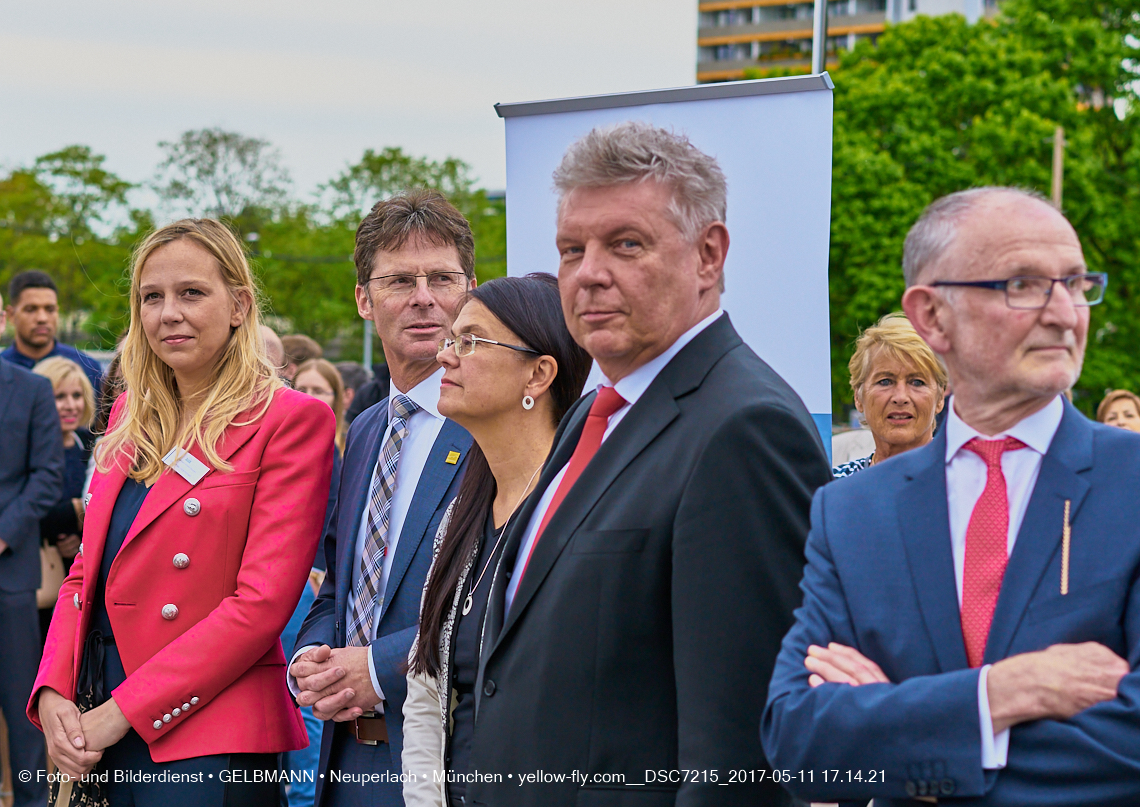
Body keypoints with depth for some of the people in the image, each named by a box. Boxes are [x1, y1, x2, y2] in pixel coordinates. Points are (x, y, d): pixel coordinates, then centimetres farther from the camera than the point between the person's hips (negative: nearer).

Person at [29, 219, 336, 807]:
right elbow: (88, 570, 15)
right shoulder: (130, 415, 14)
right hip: (99, 735, 6)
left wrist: (120, 712, -15)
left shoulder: (291, 420, -7)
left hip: (208, 745, -6)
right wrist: (53, 694, -3)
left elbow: (262, 602, -14)